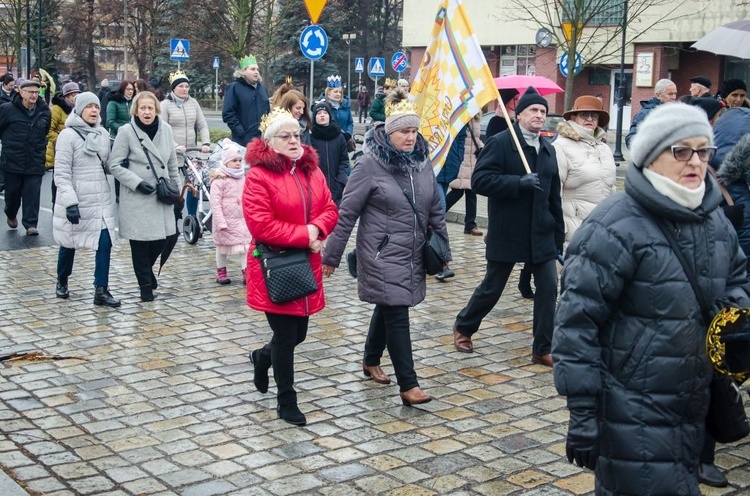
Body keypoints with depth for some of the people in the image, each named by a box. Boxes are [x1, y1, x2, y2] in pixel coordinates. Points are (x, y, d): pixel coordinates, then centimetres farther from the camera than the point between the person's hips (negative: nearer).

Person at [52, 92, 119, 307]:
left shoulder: (103, 134, 7)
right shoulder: (68, 135, -10)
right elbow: (62, 173, -14)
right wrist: (70, 202, -21)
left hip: (101, 201, 4)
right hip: (76, 203, -4)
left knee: (105, 243, -5)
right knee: (69, 244, 12)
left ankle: (101, 290, 1)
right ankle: (62, 282, 35)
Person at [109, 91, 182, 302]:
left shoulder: (166, 129, 5)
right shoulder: (126, 132, -7)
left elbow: (172, 164, 14)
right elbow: (115, 165, -6)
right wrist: (137, 183, -15)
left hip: (162, 197, 4)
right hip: (137, 198, -4)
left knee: (163, 239, 5)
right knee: (140, 243, 0)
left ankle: (147, 269, 35)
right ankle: (146, 285, 18)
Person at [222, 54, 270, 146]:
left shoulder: (262, 88, 17)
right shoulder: (234, 88, -3)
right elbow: (227, 114, -9)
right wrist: (240, 131, -16)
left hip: (262, 139, 6)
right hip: (243, 140, -6)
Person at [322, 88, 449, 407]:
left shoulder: (422, 161, 5)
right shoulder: (371, 164, -13)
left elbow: (435, 209, 14)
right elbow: (347, 213, -10)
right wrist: (331, 255, -9)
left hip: (413, 253, 6)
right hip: (382, 254, -6)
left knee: (388, 308, 18)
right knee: (397, 314, -8)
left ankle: (371, 361, 39)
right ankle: (408, 385, -3)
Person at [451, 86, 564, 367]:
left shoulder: (548, 149, 11)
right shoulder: (500, 143, -8)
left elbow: (554, 197, 15)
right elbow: (480, 180, -18)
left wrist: (559, 236, 13)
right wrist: (519, 183, -26)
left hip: (541, 234, 5)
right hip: (506, 234, -5)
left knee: (548, 288, -2)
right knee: (492, 288, 8)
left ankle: (543, 349, 8)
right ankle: (464, 327, 33)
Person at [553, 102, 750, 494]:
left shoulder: (715, 222, 8)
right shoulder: (615, 227, -17)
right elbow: (577, 321, -18)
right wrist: (583, 411, -19)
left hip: (692, 412, 8)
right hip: (633, 416, -8)